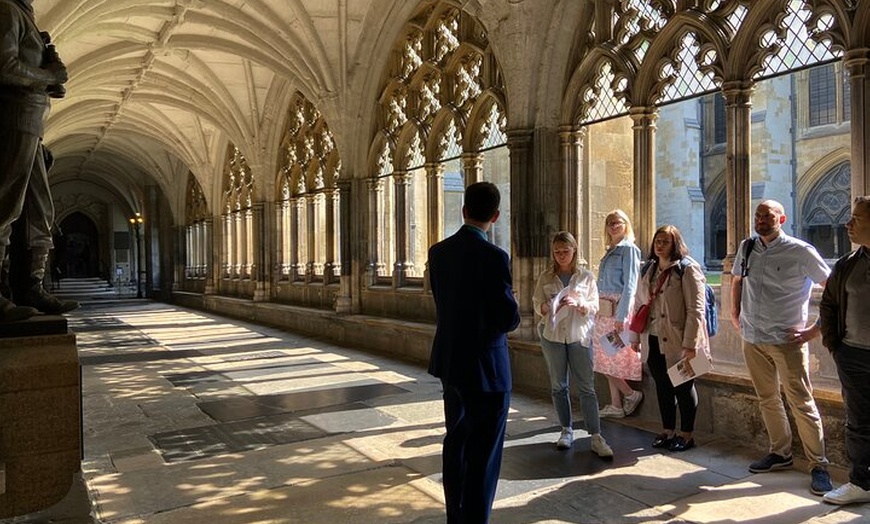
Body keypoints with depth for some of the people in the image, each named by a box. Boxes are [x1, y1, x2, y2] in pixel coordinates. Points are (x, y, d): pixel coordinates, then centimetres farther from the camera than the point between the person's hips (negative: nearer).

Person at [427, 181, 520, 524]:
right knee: (483, 456, 5)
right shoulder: (494, 256, -20)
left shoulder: (438, 252, 0)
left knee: (456, 443, 21)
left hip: (450, 361, 7)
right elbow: (509, 318, -17)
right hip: (486, 366, -7)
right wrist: (504, 315, 4)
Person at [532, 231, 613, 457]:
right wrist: (547, 307, -18)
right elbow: (536, 304, 3)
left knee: (587, 386, -3)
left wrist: (578, 303, -18)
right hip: (552, 335, 2)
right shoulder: (545, 277, 6)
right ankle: (566, 430, 23)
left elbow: (594, 306, 1)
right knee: (558, 386, 9)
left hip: (579, 335, -1)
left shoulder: (586, 276, 4)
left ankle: (596, 437, 1)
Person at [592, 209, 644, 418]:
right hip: (604, 311, 8)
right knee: (607, 358, 9)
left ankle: (631, 394, 14)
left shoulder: (628, 249, -7)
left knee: (613, 358, -3)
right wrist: (599, 310, 12)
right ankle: (616, 405, 16)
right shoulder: (609, 251, 17)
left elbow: (629, 285, -14)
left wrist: (621, 316, -19)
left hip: (618, 310, -8)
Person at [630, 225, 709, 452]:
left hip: (677, 341, -6)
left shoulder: (687, 269, -10)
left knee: (683, 387, 6)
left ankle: (687, 434, 20)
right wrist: (635, 336, 13)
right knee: (662, 386, 14)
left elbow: (695, 309, -14)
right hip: (653, 340, 6)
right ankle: (667, 431, 27)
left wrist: (690, 344, -19)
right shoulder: (647, 270, 11)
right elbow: (639, 304, 15)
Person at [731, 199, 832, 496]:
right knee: (767, 399, 16)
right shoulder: (746, 248, 6)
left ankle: (818, 466, 11)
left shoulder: (800, 252, -10)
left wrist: (816, 329, -11)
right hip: (753, 338, 6)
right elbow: (736, 280, 24)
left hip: (786, 340, -5)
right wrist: (735, 314, 14)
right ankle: (780, 454, 31)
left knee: (801, 403, -2)